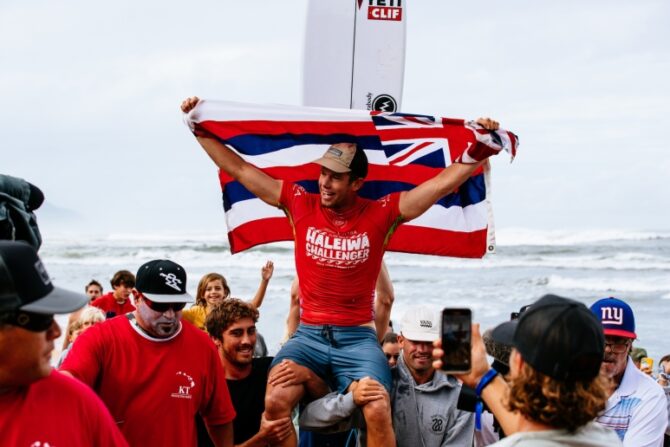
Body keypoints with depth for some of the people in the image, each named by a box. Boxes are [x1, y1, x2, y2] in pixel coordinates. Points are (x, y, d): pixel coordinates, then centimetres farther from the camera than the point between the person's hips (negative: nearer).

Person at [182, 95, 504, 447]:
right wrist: (200, 129, 6)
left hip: (358, 338, -1)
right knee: (275, 402, -25)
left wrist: (481, 148, -11)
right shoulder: (299, 204, 2)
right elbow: (240, 170, 6)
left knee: (378, 412, -24)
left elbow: (443, 183, -4)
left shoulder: (381, 214, -2)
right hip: (308, 335, 1)